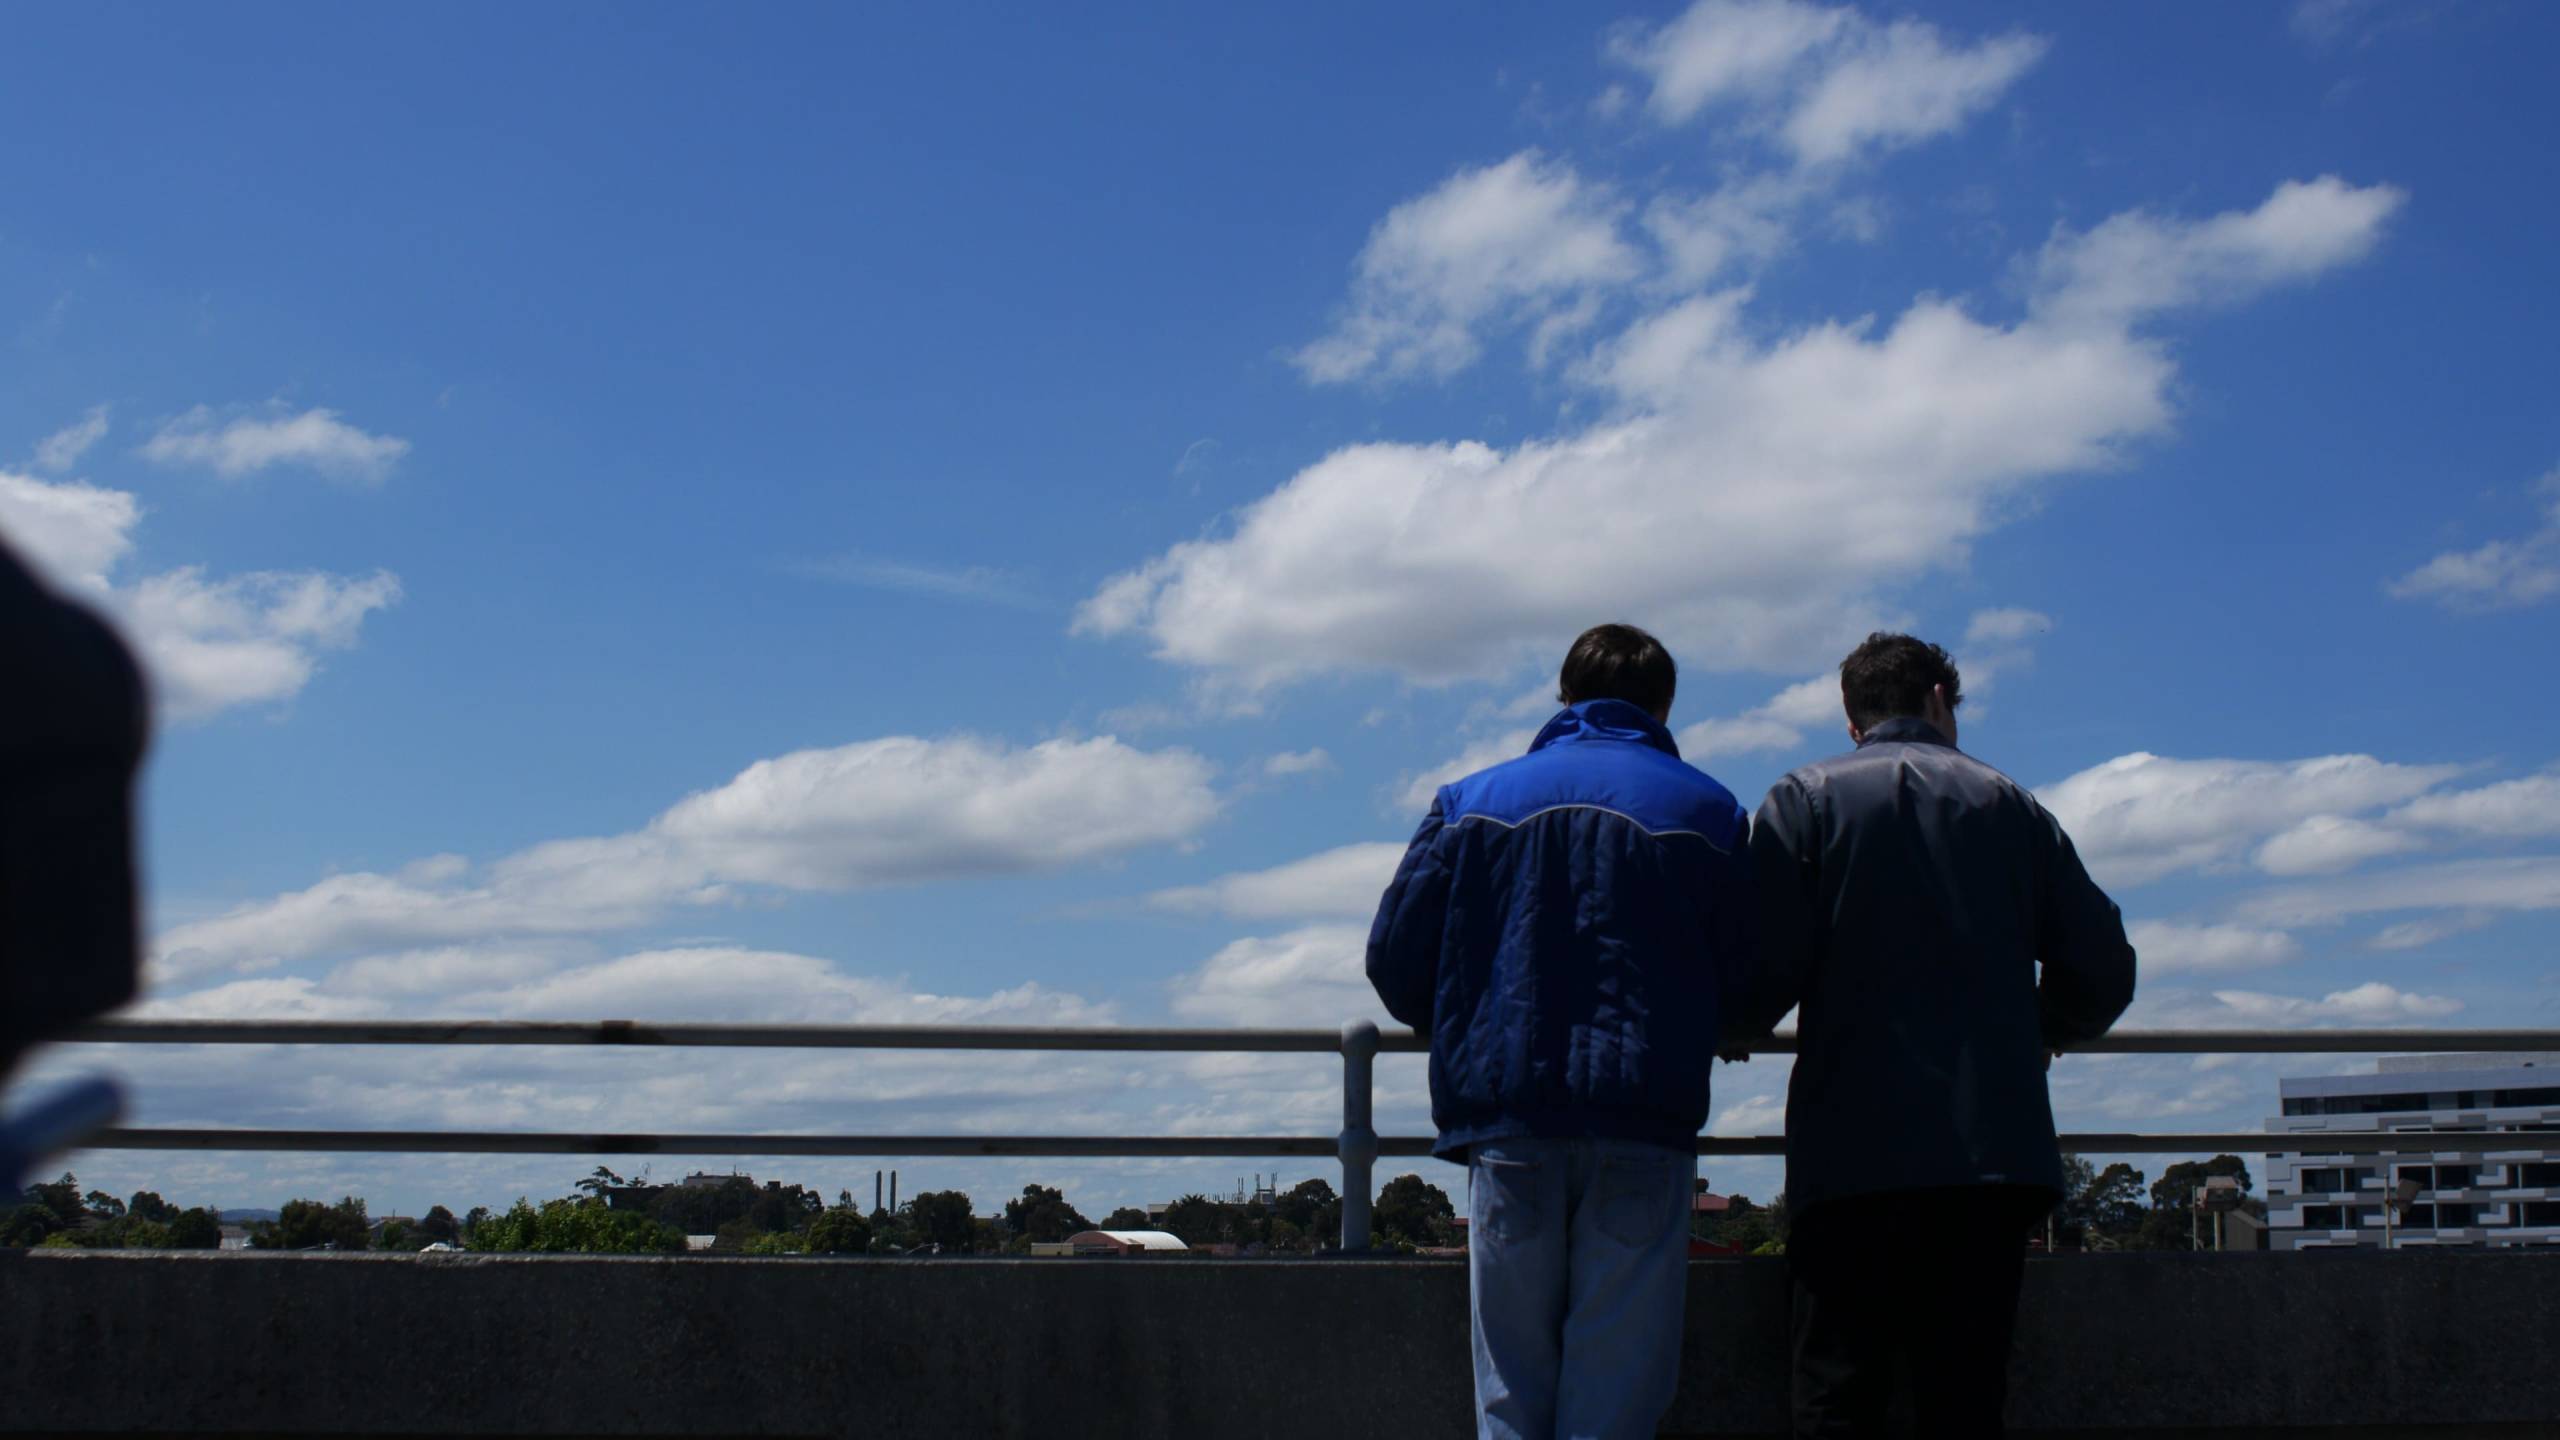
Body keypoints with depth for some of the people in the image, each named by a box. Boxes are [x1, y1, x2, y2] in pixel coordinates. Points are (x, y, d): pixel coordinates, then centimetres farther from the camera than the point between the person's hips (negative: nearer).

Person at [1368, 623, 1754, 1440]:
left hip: (1506, 1122, 1)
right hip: (1643, 1127, -1)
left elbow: (1395, 957, 5)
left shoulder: (1472, 801, 9)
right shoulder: (1709, 812, 6)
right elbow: (1749, 981, 4)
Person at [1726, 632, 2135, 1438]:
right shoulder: (2011, 806, 13)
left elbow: (1768, 966, -7)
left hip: (1854, 1150, -2)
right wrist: (2046, 1034, 30)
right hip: (1997, 1151, 3)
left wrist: (1738, 1030, 14)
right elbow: (2104, 970, 10)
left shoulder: (1804, 799, 5)